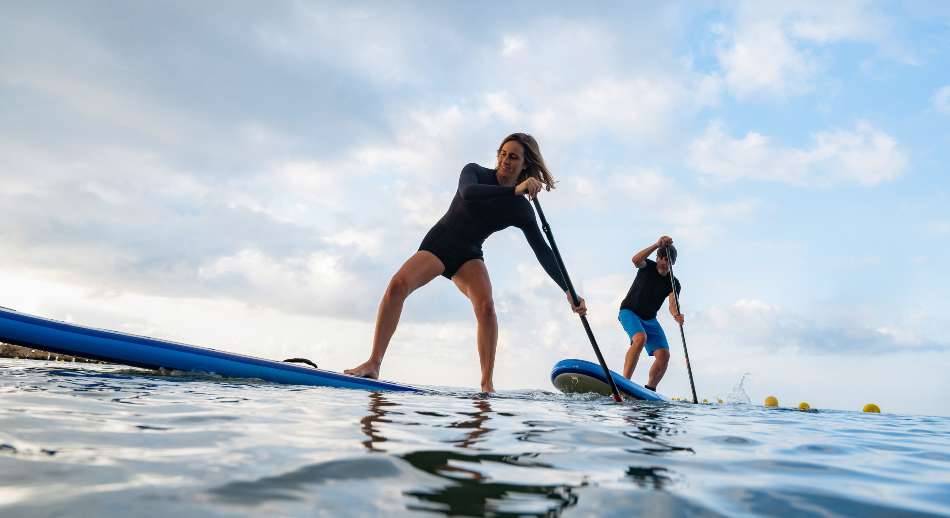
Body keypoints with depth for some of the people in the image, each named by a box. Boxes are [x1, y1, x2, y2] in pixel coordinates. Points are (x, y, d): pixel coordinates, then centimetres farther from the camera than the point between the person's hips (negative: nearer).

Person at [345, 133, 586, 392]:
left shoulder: (521, 210, -2)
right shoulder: (475, 172, -4)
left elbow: (543, 252, -4)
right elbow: (468, 193, -28)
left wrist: (569, 291, -12)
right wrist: (514, 190, -37)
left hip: (468, 256, 1)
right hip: (437, 243, -1)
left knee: (486, 306, -28)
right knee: (398, 284, -26)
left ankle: (487, 385, -20)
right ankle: (373, 364, -21)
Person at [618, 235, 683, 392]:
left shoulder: (674, 283, -4)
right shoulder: (648, 266, -9)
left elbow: (673, 303, -23)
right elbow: (636, 260, -34)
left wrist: (676, 315, -46)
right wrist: (657, 245, -42)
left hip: (649, 319, 5)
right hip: (629, 312, -5)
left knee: (664, 355, -8)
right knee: (640, 338, -33)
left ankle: (650, 390, 10)